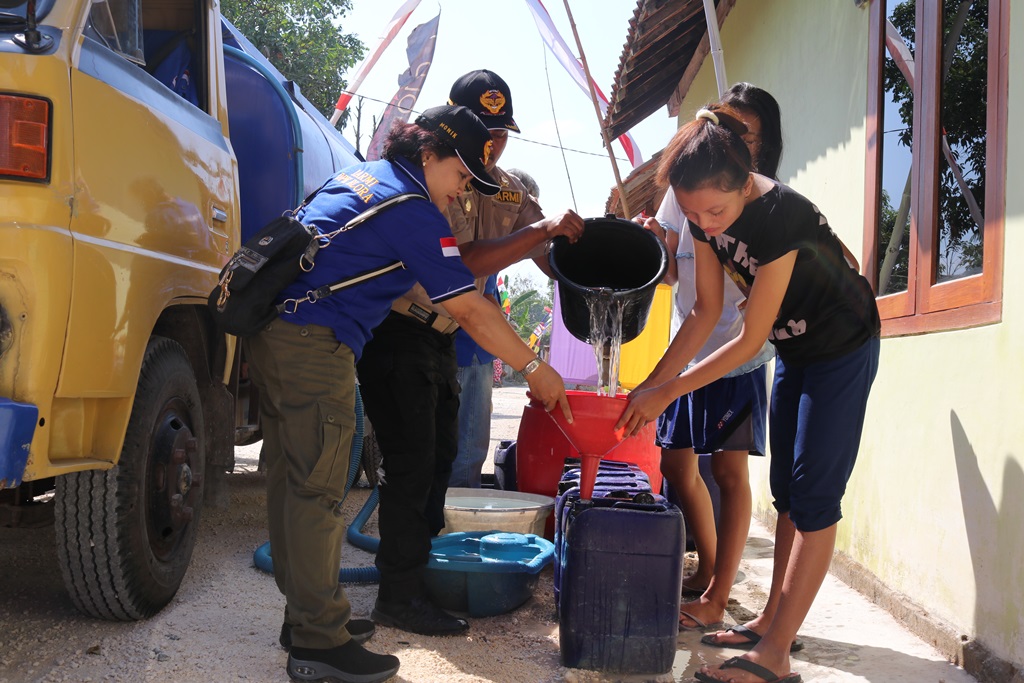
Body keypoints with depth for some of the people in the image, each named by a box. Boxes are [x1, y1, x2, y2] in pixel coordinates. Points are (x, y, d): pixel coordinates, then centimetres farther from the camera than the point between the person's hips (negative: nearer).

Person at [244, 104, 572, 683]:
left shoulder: (362, 177, 19)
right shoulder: (411, 208, -10)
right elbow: (471, 310, -11)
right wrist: (535, 368, -3)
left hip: (271, 329, 10)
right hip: (315, 344, -10)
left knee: (293, 479, 14)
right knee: (318, 489, -6)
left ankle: (307, 614, 26)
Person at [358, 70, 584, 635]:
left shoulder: (506, 192, 6)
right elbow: (458, 263, -30)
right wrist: (540, 229, -31)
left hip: (440, 335, 9)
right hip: (395, 330, -8)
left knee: (441, 451, 16)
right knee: (412, 460, -7)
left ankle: (424, 562, 33)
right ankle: (398, 597, 2)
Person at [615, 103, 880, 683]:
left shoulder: (782, 215, -35)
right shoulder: (705, 216, -13)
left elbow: (750, 341, -30)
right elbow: (707, 312, -5)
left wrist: (668, 392, -25)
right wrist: (649, 384, -10)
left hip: (843, 349, -8)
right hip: (794, 349, 8)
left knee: (814, 496, -9)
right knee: (787, 489, 13)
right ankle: (774, 619, 25)